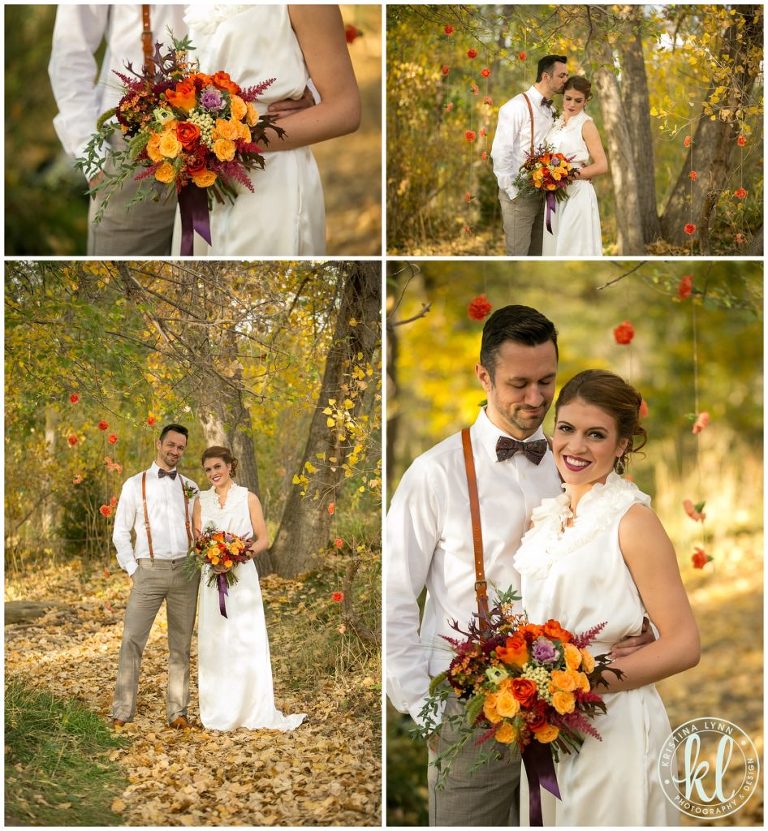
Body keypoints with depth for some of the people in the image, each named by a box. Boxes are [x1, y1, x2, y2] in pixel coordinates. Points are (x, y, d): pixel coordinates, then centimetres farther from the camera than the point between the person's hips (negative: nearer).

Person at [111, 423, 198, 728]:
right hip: (149, 570, -2)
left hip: (185, 571, 3)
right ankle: (122, 712, -2)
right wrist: (132, 570, -3)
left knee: (181, 644, 6)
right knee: (132, 641, -8)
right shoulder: (135, 484, 5)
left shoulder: (190, 487, 12)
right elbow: (120, 533, 4)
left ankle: (178, 712, 11)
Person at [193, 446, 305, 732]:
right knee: (214, 643, 4)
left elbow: (263, 540, 0)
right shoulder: (201, 501, 9)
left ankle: (255, 711, 1)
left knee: (247, 642, -4)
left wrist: (244, 552, -19)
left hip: (242, 576, -2)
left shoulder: (248, 498, 1)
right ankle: (219, 711, 12)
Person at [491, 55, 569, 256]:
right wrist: (514, 192, -15)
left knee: (538, 254, 11)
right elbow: (500, 153, -14)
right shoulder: (516, 107, -10)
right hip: (520, 195, -7)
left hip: (543, 193, 7)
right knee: (517, 253, -5)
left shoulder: (552, 111, 12)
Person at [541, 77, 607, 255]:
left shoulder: (586, 125, -5)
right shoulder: (557, 123, 13)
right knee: (554, 245, 7)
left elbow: (602, 165, -10)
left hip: (577, 195, -6)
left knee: (574, 247, -4)